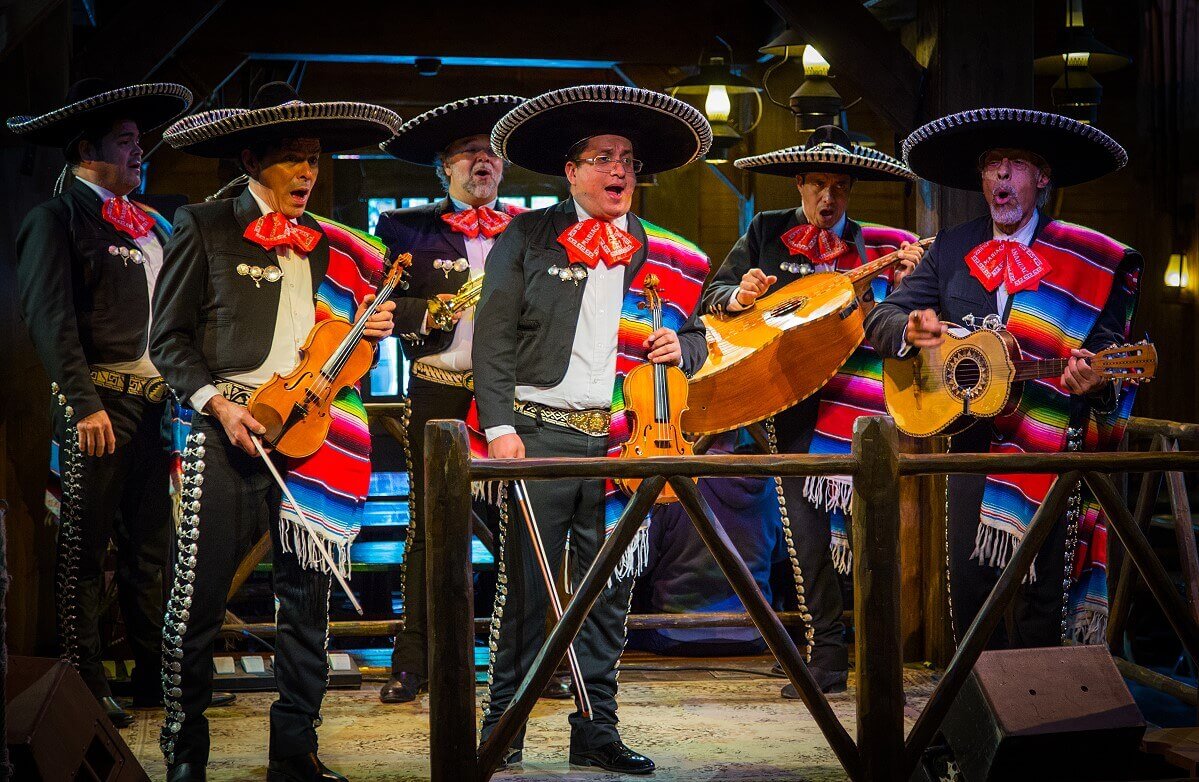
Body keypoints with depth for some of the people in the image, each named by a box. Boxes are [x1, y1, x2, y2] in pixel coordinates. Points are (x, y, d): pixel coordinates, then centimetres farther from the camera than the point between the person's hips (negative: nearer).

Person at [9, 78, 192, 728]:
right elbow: (50, 319, -12)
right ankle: (86, 686, 6)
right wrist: (85, 404, -18)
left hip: (154, 401, 7)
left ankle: (154, 675, 20)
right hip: (100, 403, -7)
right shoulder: (57, 219, -4)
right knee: (83, 550, 0)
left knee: (150, 546, 12)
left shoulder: (148, 224, 17)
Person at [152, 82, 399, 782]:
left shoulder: (329, 246, 17)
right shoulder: (205, 228, 4)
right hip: (229, 432, -4)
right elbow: (169, 337, 1)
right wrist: (218, 402, -11)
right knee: (199, 598, -3)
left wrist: (371, 328, 3)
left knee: (307, 596, 4)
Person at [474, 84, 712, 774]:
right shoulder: (529, 237, 4)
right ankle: (503, 731, 9)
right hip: (540, 433, -3)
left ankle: (596, 733, 17)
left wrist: (680, 348, -4)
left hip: (621, 444, 3)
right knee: (525, 588, -1)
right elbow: (494, 337, -2)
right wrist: (500, 426, -11)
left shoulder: (666, 257, 13)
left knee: (608, 592, 7)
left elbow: (695, 339, 21)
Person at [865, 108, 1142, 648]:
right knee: (969, 598, 7)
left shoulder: (1092, 262, -1)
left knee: (1040, 609, -2)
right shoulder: (952, 249, 10)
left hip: (1050, 453, -3)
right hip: (970, 446, 4)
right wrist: (910, 329, -15)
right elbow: (880, 318, 8)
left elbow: (1108, 351, -3)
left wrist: (1093, 380, -27)